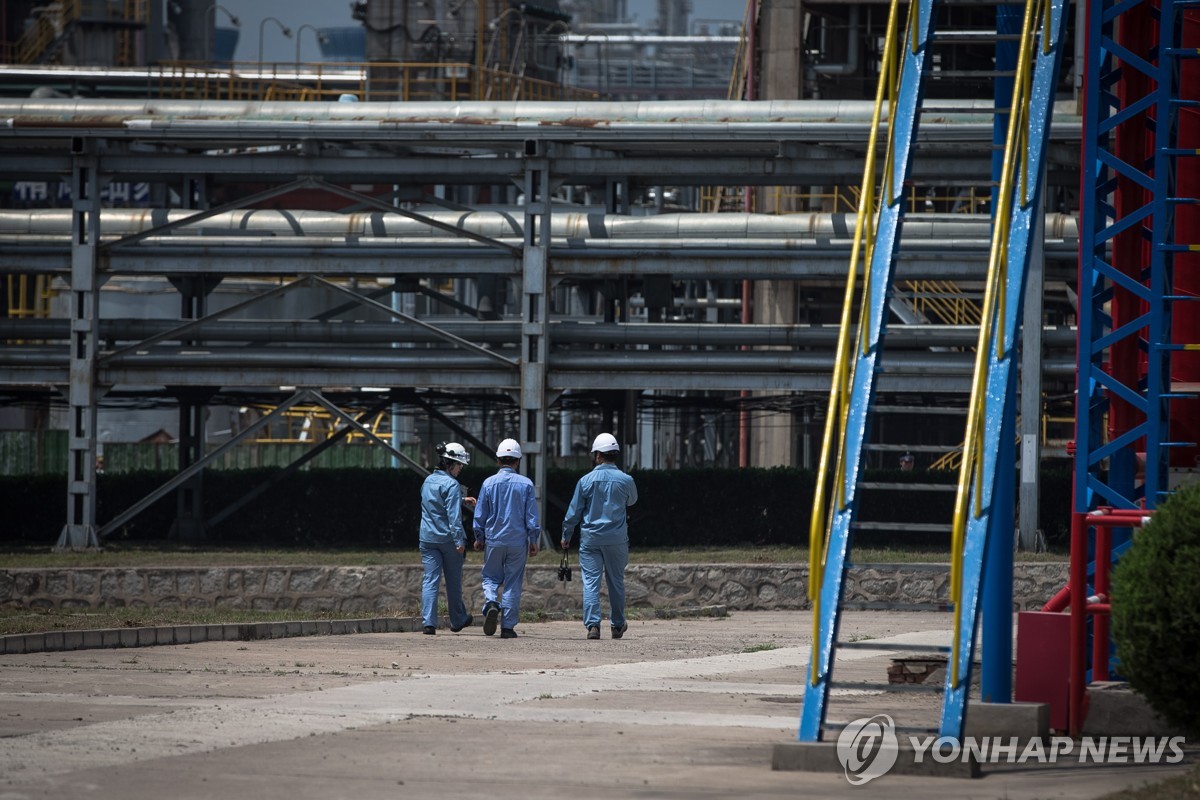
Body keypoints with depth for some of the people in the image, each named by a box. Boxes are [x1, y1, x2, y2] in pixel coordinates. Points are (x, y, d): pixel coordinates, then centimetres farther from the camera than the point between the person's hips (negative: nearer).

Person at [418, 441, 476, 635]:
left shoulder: (428, 481, 10)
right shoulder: (451, 484, -13)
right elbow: (453, 515, -20)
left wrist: (462, 501, 25)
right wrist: (459, 540, -21)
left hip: (428, 539, 5)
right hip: (448, 539, -5)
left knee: (430, 581, 0)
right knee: (453, 581, 11)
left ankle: (428, 622, -13)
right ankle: (458, 620, 25)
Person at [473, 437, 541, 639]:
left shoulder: (489, 483, -3)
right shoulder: (526, 484, -3)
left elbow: (480, 515, 4)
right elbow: (532, 517, -2)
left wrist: (478, 538, 16)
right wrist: (534, 540, 7)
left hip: (494, 540, 0)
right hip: (518, 540, 0)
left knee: (491, 577, 14)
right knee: (513, 583, 6)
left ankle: (491, 602, -16)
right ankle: (508, 626, 5)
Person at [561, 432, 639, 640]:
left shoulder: (586, 481, -7)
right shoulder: (626, 480, -4)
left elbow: (574, 512, -1)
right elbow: (632, 500, 18)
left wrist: (566, 537, 11)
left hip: (590, 537, -2)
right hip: (617, 538, 2)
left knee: (591, 582, -2)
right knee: (616, 582, 15)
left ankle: (592, 624, -15)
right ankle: (617, 625, 24)